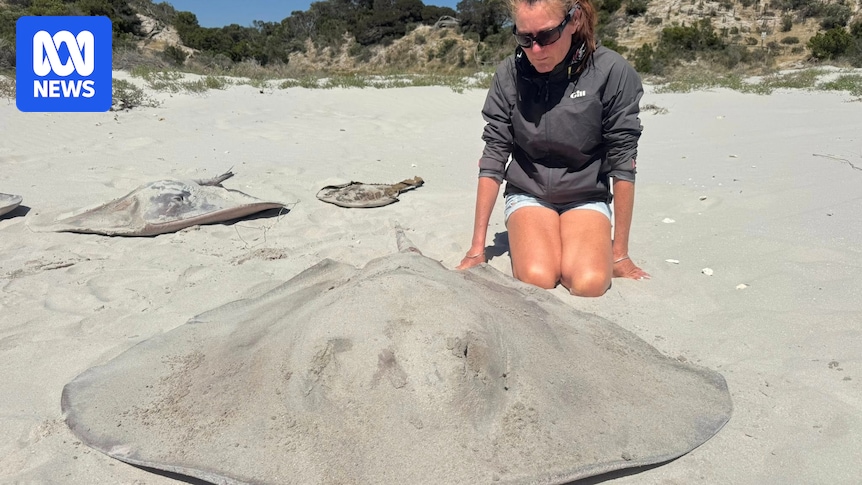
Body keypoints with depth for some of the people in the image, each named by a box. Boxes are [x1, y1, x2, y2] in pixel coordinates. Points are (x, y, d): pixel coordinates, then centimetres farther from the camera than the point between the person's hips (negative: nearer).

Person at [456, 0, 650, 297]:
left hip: (586, 197, 0)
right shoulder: (509, 74, -11)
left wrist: (620, 252, -6)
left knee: (589, 283, -25)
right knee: (536, 279, -26)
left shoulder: (612, 73, -15)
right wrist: (477, 248, -8)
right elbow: (493, 158, -8)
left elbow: (622, 163, -10)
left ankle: (570, 250, 9)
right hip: (527, 194, 1)